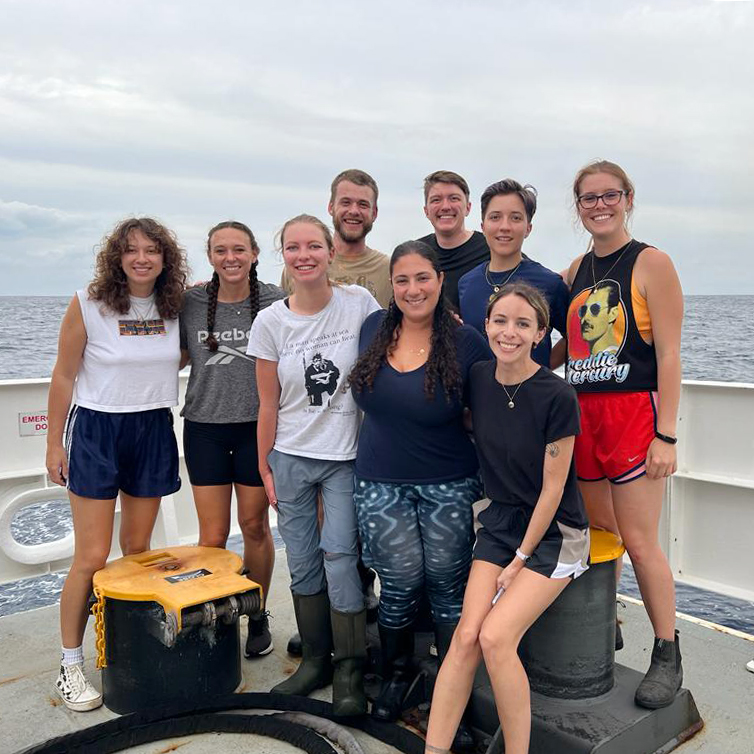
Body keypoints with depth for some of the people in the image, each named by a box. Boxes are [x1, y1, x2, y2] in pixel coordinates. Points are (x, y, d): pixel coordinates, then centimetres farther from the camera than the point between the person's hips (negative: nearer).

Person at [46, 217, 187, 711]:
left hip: (153, 432, 4)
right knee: (93, 558, -3)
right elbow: (64, 377, -4)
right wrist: (54, 443, -2)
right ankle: (70, 665, 13)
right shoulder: (88, 304, -9)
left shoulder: (175, 306, 1)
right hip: (97, 432, -3)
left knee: (137, 549, 13)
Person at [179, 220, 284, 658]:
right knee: (213, 533, 3)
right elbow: (179, 357, 15)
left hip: (257, 426, -1)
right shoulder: (191, 303, 2)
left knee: (255, 525, 10)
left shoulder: (275, 302, -3)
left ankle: (258, 617, 28)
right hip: (205, 427, 1)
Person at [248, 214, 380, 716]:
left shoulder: (358, 303, -7)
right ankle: (316, 659, 26)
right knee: (303, 563, 9)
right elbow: (269, 404, 3)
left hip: (346, 457, -2)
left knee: (339, 555, -9)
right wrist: (265, 468, 4)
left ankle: (350, 671, 7)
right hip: (291, 458, 2)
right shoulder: (270, 322, -2)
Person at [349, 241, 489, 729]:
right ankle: (397, 673, 28)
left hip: (448, 485, -2)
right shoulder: (374, 328, 3)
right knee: (402, 580, 1)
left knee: (448, 583, 3)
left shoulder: (466, 342, -8)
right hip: (381, 484, 2)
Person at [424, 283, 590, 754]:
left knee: (496, 637, -17)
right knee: (466, 636, -9)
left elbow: (552, 489, -14)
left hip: (553, 533, -5)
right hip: (501, 521, 5)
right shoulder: (478, 379, -3)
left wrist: (521, 559, -9)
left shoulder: (557, 397, -18)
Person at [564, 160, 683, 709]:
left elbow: (668, 354, -9)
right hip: (580, 414, 5)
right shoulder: (577, 269, 13)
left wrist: (666, 435, -14)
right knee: (597, 532, 12)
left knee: (638, 540, -2)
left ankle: (668, 658, 14)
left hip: (633, 412, -5)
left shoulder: (651, 263, -4)